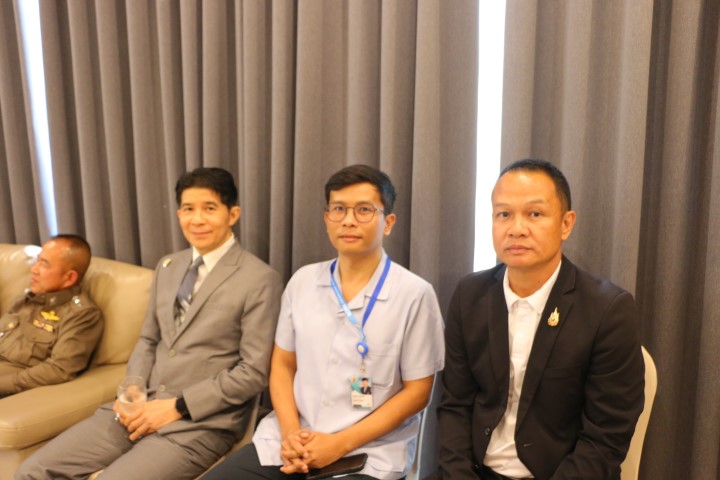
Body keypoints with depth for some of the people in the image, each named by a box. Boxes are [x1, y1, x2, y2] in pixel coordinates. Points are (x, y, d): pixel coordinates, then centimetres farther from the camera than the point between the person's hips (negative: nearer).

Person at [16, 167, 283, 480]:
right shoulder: (167, 267, 11)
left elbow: (254, 372, -13)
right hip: (143, 407, 6)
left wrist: (177, 407, -14)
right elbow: (148, 340, 17)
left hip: (199, 423, -6)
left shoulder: (260, 280, -11)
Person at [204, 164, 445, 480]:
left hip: (368, 454, -3)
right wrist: (290, 433, -6)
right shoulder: (302, 281, 4)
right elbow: (282, 364, 10)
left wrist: (341, 444, -11)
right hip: (293, 441, 4)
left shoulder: (414, 294, -8)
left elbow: (416, 391, -5)